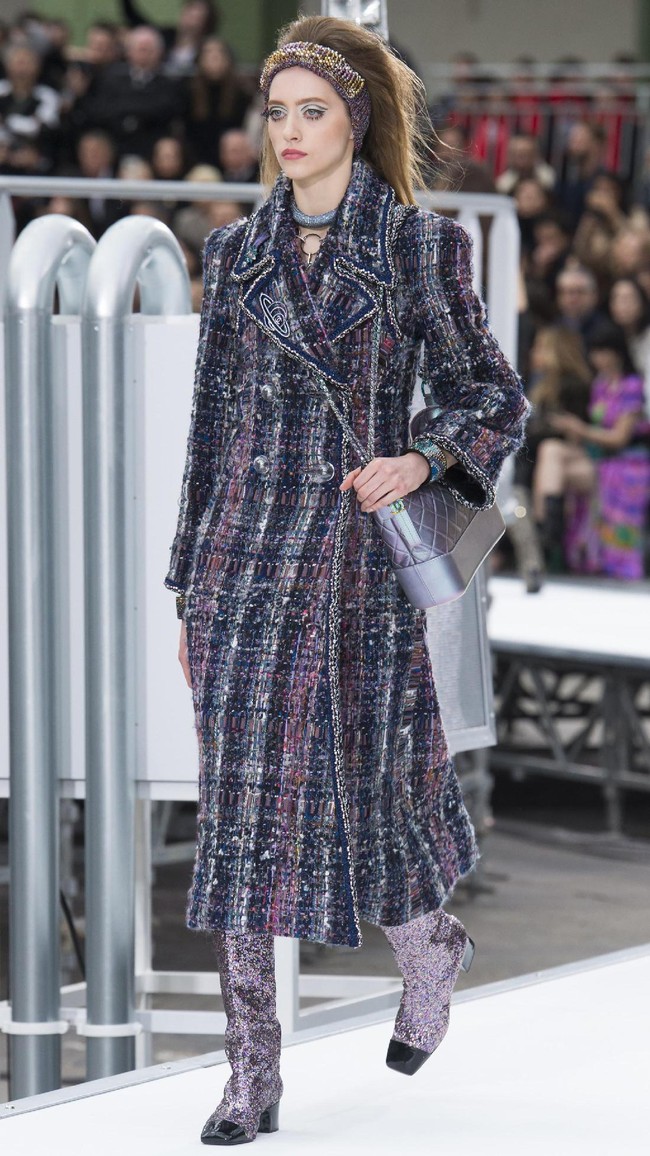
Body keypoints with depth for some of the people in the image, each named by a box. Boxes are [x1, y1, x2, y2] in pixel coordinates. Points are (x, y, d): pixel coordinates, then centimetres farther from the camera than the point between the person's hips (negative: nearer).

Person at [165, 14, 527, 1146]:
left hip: (360, 555, -2)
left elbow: (493, 395, 5)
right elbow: (212, 419, 12)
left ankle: (430, 945, 37)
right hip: (246, 553, 3)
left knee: (369, 788, 3)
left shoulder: (420, 247, 0)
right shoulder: (238, 251, 9)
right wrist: (190, 585, 11)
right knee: (243, 801, -2)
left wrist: (425, 461, -16)